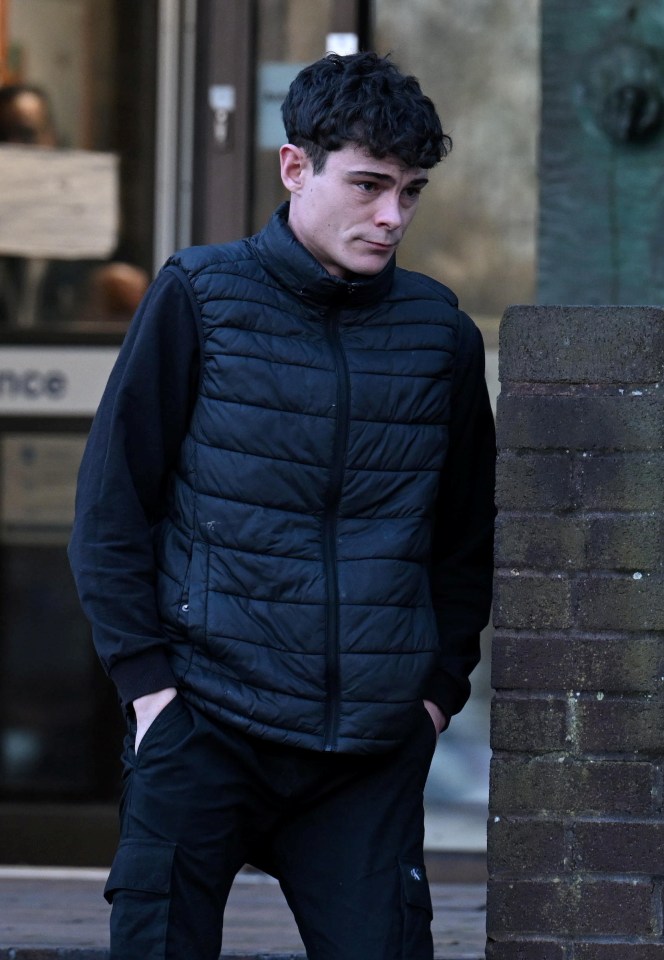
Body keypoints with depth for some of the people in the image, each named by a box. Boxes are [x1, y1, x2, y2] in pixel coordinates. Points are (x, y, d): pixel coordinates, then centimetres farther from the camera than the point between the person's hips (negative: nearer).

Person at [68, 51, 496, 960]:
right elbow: (111, 503, 1)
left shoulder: (442, 333, 8)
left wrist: (440, 686, 8)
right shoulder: (199, 300, 0)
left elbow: (467, 538, 18)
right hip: (204, 730, -2)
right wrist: (147, 677, -5)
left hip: (373, 750, 2)